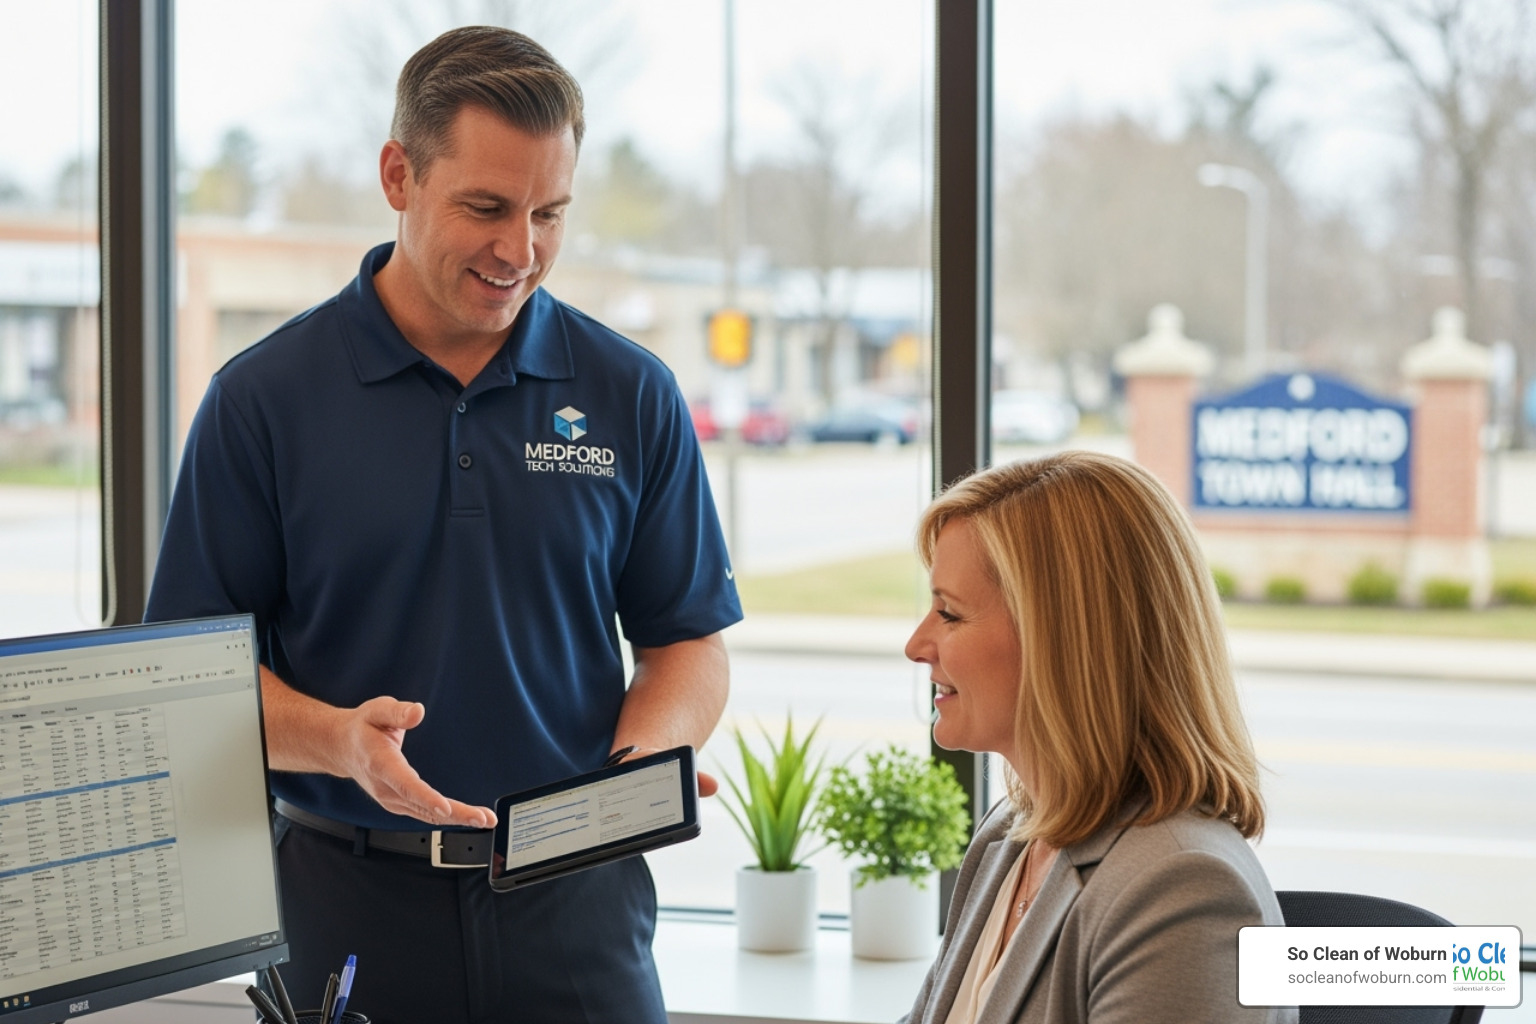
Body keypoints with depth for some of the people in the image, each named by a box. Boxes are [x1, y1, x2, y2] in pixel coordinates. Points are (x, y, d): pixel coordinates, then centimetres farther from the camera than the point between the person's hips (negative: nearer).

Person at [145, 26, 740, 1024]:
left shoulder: (633, 397, 3)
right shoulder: (264, 397, -2)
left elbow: (688, 641, 7)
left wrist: (640, 761, -13)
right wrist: (339, 740, -19)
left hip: (576, 903, 1)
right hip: (349, 903, -1)